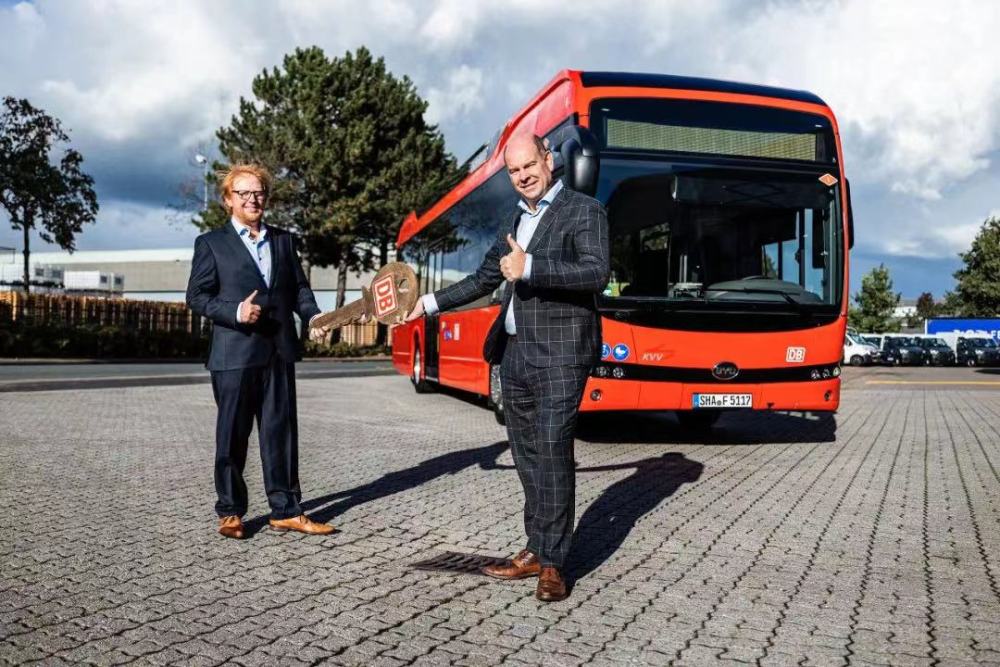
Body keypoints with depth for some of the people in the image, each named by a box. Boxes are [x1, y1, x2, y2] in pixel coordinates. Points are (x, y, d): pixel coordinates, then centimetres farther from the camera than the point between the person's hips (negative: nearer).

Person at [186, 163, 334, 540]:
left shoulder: (284, 240, 15)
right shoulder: (211, 243, 3)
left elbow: (299, 286, 15)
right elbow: (196, 296, 0)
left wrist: (313, 317, -3)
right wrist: (234, 313, -16)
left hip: (279, 352, 4)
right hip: (234, 354, -3)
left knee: (280, 432, 7)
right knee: (232, 435, 5)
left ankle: (285, 511, 15)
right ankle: (230, 512, 18)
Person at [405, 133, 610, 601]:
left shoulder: (583, 211, -4)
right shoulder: (514, 221, 18)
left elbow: (597, 272, -18)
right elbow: (484, 279, 25)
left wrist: (530, 267, -24)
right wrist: (430, 303, 23)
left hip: (560, 354, -7)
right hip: (515, 352, 7)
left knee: (552, 447, -12)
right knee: (526, 453, 10)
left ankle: (553, 563, -3)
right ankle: (536, 551, 20)